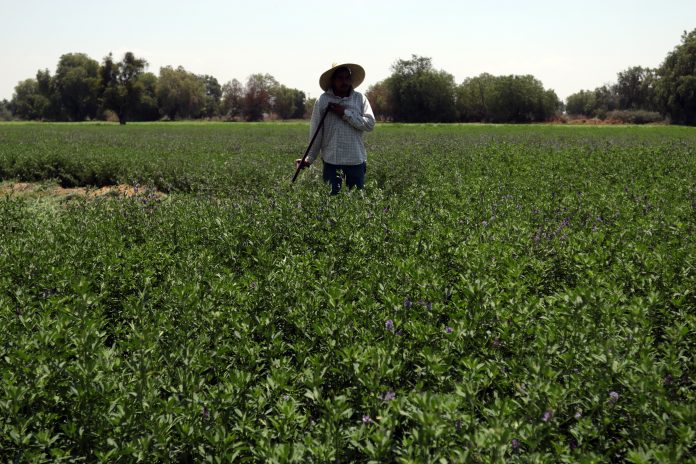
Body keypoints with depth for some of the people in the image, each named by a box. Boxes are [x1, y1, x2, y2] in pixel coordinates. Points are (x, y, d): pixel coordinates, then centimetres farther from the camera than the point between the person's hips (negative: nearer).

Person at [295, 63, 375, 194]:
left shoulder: (360, 98, 5)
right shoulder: (323, 100, 2)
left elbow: (370, 124, -6)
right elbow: (315, 132, 2)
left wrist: (346, 113, -12)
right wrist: (309, 158, -1)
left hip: (356, 160, 1)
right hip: (331, 160, -1)